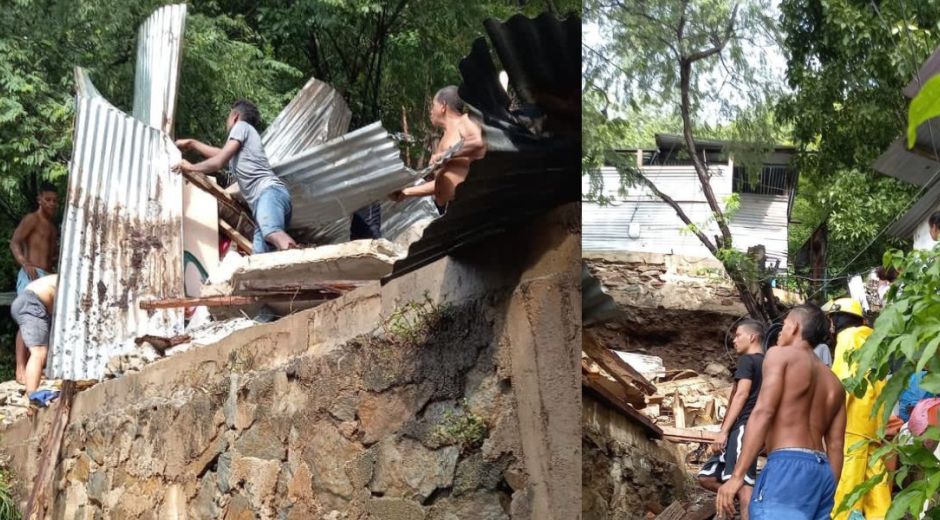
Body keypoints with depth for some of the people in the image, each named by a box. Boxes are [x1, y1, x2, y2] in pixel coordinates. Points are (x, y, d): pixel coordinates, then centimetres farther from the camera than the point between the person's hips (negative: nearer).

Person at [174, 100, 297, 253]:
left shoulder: (241, 126, 14)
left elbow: (218, 163, 7)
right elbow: (221, 154, 62)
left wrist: (191, 167, 21)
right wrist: (191, 143, 69)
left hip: (270, 191, -8)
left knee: (272, 233, -42)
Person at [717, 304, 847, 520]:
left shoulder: (780, 355, 5)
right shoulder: (834, 383, 25)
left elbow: (763, 412, -9)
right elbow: (835, 447, 18)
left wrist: (737, 475, -14)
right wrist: (827, 495, 19)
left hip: (788, 468, -8)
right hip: (822, 473, 8)